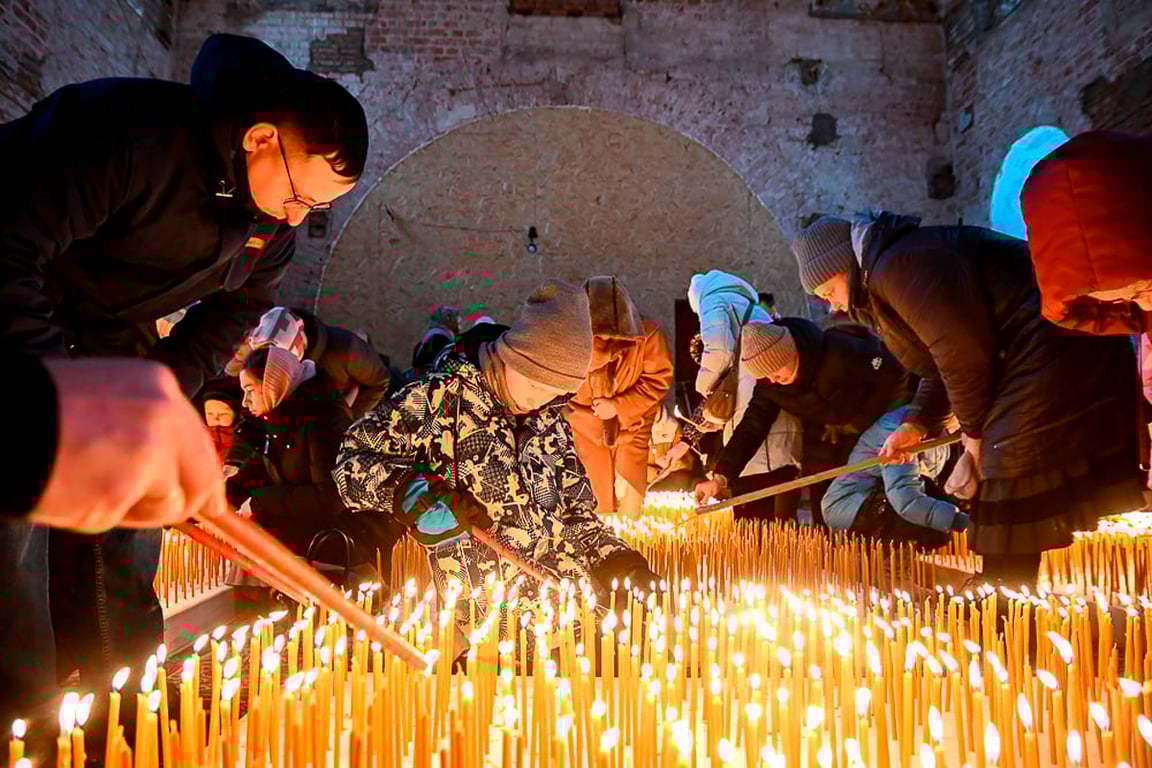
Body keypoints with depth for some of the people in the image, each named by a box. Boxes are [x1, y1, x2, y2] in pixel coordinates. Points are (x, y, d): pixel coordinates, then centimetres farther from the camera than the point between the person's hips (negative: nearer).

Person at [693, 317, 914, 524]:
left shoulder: (842, 351, -32)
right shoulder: (769, 383, -15)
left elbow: (897, 379, -24)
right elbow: (753, 424, -13)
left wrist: (858, 424, -20)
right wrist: (721, 476, -22)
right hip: (823, 437, 5)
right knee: (822, 515, 4)